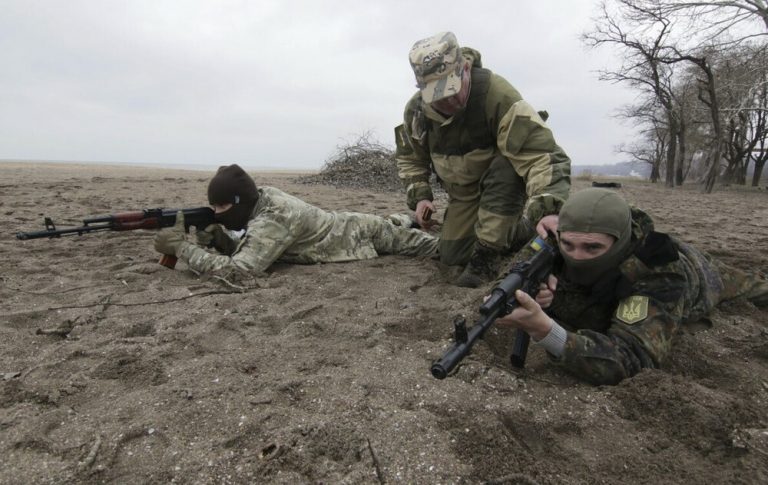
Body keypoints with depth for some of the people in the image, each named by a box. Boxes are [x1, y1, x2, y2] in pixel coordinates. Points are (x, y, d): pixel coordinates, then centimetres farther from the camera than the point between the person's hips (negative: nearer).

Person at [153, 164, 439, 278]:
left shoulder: (271, 221, -37)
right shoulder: (263, 199, -11)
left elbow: (239, 268, -46)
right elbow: (246, 249, 0)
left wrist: (181, 247, -39)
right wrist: (216, 238, -20)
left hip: (361, 235, -7)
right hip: (343, 225, 7)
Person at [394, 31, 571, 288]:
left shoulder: (497, 95, -34)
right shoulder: (416, 109, -14)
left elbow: (543, 154, -41)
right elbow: (409, 157, 5)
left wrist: (547, 211, -56)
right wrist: (419, 196, -10)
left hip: (505, 181, -5)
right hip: (464, 192, 5)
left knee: (505, 167, -39)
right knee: (452, 255, -1)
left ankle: (487, 256, -24)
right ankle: (514, 231, 22)